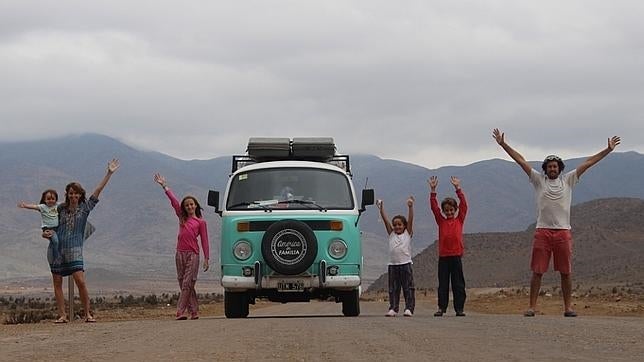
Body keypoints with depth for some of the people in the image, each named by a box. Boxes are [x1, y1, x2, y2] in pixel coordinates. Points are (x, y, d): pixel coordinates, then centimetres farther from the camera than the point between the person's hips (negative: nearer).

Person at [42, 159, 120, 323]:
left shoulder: (85, 207, 5)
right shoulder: (60, 208, 9)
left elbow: (98, 191, 1)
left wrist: (109, 173, -1)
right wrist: (46, 233, -2)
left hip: (74, 250, -2)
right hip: (57, 249, 2)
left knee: (81, 282, -12)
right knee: (57, 283, 2)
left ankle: (88, 314, -3)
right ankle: (62, 315, 7)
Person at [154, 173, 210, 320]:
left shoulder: (201, 222, 5)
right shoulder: (182, 218, 15)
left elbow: (204, 241, 2)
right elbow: (173, 201, 11)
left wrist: (206, 258, -4)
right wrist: (164, 186, 9)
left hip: (193, 254, -5)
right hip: (180, 253, 5)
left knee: (187, 284, -8)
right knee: (184, 284, 4)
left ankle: (180, 312, -13)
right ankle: (194, 311, 9)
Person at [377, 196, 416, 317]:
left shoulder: (408, 233, 7)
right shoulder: (391, 234, 14)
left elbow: (410, 220, -3)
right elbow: (385, 220, 9)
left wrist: (410, 207, -11)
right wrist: (381, 207, 3)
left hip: (405, 263, -3)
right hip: (392, 265, 3)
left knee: (408, 288, -3)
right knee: (393, 289, 3)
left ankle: (409, 308, -3)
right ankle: (393, 308, 4)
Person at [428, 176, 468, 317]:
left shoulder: (459, 220, 7)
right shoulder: (441, 221, 9)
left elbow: (464, 205, 0)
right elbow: (434, 207, 1)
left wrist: (458, 188, -4)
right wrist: (433, 190, -6)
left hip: (456, 256, -1)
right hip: (443, 256, 1)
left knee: (458, 284, 2)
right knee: (443, 284, 4)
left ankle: (459, 308, 5)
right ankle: (441, 307, 7)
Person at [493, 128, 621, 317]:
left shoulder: (568, 180, 10)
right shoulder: (538, 180, 7)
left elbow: (588, 163, 8)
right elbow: (521, 160, 4)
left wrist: (608, 150, 6)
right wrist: (503, 145, 0)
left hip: (563, 232, 1)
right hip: (542, 231, -1)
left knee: (566, 272, 3)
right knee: (537, 271, -1)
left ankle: (568, 307, 9)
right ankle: (532, 307, 1)